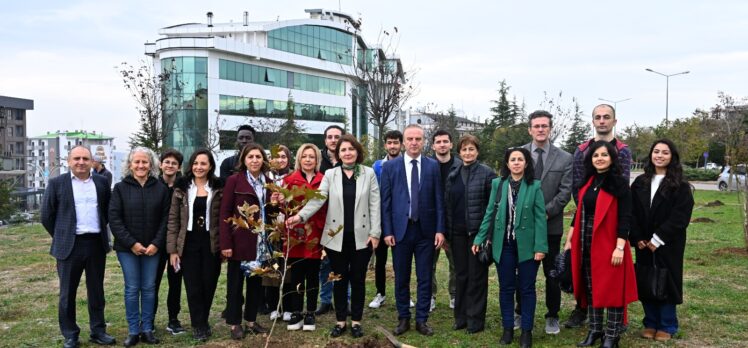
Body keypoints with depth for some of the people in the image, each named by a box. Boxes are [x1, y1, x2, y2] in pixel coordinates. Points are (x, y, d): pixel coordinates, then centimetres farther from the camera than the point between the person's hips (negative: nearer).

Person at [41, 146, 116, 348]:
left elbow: (108, 210, 15)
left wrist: (101, 231, 9)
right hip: (69, 246, -2)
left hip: (97, 244, 2)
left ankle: (98, 331, 21)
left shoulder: (102, 182, 6)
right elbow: (47, 215, 3)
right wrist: (61, 237, 4)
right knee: (68, 293, 6)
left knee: (96, 291, 10)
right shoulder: (57, 183, -1)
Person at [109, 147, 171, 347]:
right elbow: (114, 218, -5)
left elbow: (165, 218, 1)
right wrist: (131, 243, -12)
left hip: (152, 247, 1)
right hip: (127, 247, -1)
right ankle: (133, 331, 14)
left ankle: (147, 329, 17)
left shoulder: (161, 189, 2)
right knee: (132, 289, 3)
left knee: (149, 288, 7)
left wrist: (156, 243, -9)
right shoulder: (120, 188, -1)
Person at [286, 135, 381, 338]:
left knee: (358, 279, 8)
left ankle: (356, 321, 22)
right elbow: (318, 199, -8)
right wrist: (300, 216, -24)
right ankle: (340, 321, 24)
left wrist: (375, 233, -6)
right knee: (340, 280, 10)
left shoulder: (369, 173, 2)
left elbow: (374, 205, 0)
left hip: (361, 237, -1)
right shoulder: (330, 174, 3)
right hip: (336, 237, 1)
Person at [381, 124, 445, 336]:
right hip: (400, 229, 0)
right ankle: (403, 318, 24)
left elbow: (439, 200, 2)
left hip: (426, 230, 0)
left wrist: (440, 229, -3)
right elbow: (385, 201, 0)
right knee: (401, 278, 10)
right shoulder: (390, 167, 1)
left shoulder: (433, 166, 2)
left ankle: (422, 320, 20)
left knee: (424, 278, 8)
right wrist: (387, 231, -5)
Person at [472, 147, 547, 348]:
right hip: (503, 245, 2)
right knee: (506, 287, 11)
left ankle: (526, 330, 20)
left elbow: (540, 217, -6)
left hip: (527, 245, -2)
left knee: (527, 288, 7)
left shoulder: (534, 186, -4)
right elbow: (489, 213, 5)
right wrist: (480, 239, 3)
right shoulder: (497, 184, 2)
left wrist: (540, 246, -12)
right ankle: (507, 328, 24)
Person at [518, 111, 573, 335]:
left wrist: (546, 212, -14)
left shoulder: (564, 159, 1)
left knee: (552, 273, 8)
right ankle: (520, 312, 28)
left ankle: (552, 316, 23)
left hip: (551, 225, 0)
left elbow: (565, 192, -4)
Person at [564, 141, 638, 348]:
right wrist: (569, 240, 13)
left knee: (611, 289, 2)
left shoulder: (619, 183, -7)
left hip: (609, 243, -6)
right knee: (590, 288, 11)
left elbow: (625, 218, -12)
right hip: (585, 243, 6)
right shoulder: (588, 182, 10)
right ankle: (594, 330, 23)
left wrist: (620, 247, -18)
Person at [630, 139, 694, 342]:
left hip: (668, 245, -3)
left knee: (666, 282, 3)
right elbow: (632, 212, 4)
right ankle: (650, 323, 21)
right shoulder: (640, 183, 8)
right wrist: (637, 238, -7)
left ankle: (667, 327, 17)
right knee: (646, 283, 7)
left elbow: (680, 217, -12)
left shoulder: (680, 186, -4)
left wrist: (658, 239, -17)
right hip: (644, 244, 4)